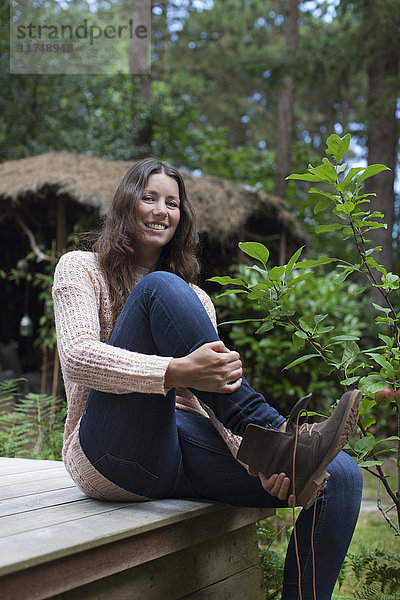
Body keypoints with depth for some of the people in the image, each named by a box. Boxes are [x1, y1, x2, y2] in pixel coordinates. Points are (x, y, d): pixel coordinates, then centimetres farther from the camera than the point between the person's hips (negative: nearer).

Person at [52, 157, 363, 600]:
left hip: (184, 452, 5)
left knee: (339, 474, -18)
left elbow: (214, 390, 9)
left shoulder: (196, 300, 23)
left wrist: (253, 457, -13)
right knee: (161, 288, -24)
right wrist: (176, 371, -29)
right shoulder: (80, 269, 10)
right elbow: (78, 357, -11)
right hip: (114, 455, -4)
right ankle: (271, 436, -30)